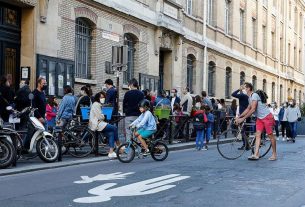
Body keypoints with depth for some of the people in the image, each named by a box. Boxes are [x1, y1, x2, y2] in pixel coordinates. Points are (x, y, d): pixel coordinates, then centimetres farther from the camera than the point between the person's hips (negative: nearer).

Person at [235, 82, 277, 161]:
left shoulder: (254, 95, -19)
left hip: (267, 117, -9)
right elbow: (248, 109, 17)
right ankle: (256, 154, -7)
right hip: (259, 118, 9)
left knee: (270, 135, -2)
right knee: (257, 135, -1)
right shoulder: (250, 98, 11)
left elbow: (253, 110, -25)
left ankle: (274, 154, 7)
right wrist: (239, 117, 8)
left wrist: (242, 119, -24)